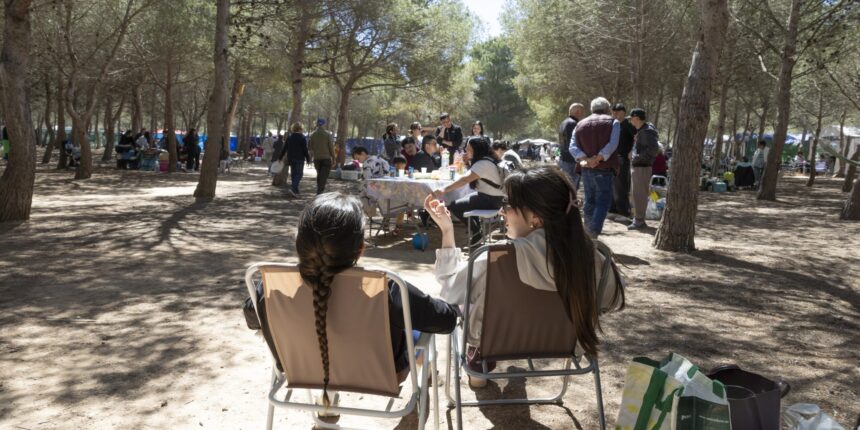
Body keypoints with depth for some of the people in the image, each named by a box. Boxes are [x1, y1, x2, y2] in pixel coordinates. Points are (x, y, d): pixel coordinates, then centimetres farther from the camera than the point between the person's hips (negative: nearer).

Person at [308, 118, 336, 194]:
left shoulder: (313, 135, 1)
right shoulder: (328, 134, -7)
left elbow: (311, 147, 5)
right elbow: (331, 147, -7)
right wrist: (333, 157, 1)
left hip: (316, 158, 3)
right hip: (326, 157, -3)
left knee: (319, 174, 17)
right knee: (324, 175, -3)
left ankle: (319, 189, 23)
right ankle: (320, 190, -12)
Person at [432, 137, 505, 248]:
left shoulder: (483, 163, -21)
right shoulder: (484, 160, 11)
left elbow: (465, 180, -33)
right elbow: (469, 177, 12)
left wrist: (444, 190, -40)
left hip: (492, 200, -11)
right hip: (488, 196, 11)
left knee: (454, 206, -11)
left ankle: (476, 231, 6)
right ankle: (477, 227, 26)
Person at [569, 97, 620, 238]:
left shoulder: (580, 124, 11)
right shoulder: (613, 122, 1)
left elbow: (573, 147, -3)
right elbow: (612, 144, -16)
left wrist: (584, 159, -15)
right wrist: (598, 159, -19)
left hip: (586, 169, 4)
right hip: (604, 169, -4)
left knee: (589, 200, 16)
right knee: (603, 201, -1)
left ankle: (588, 231, 23)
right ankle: (594, 230, -18)